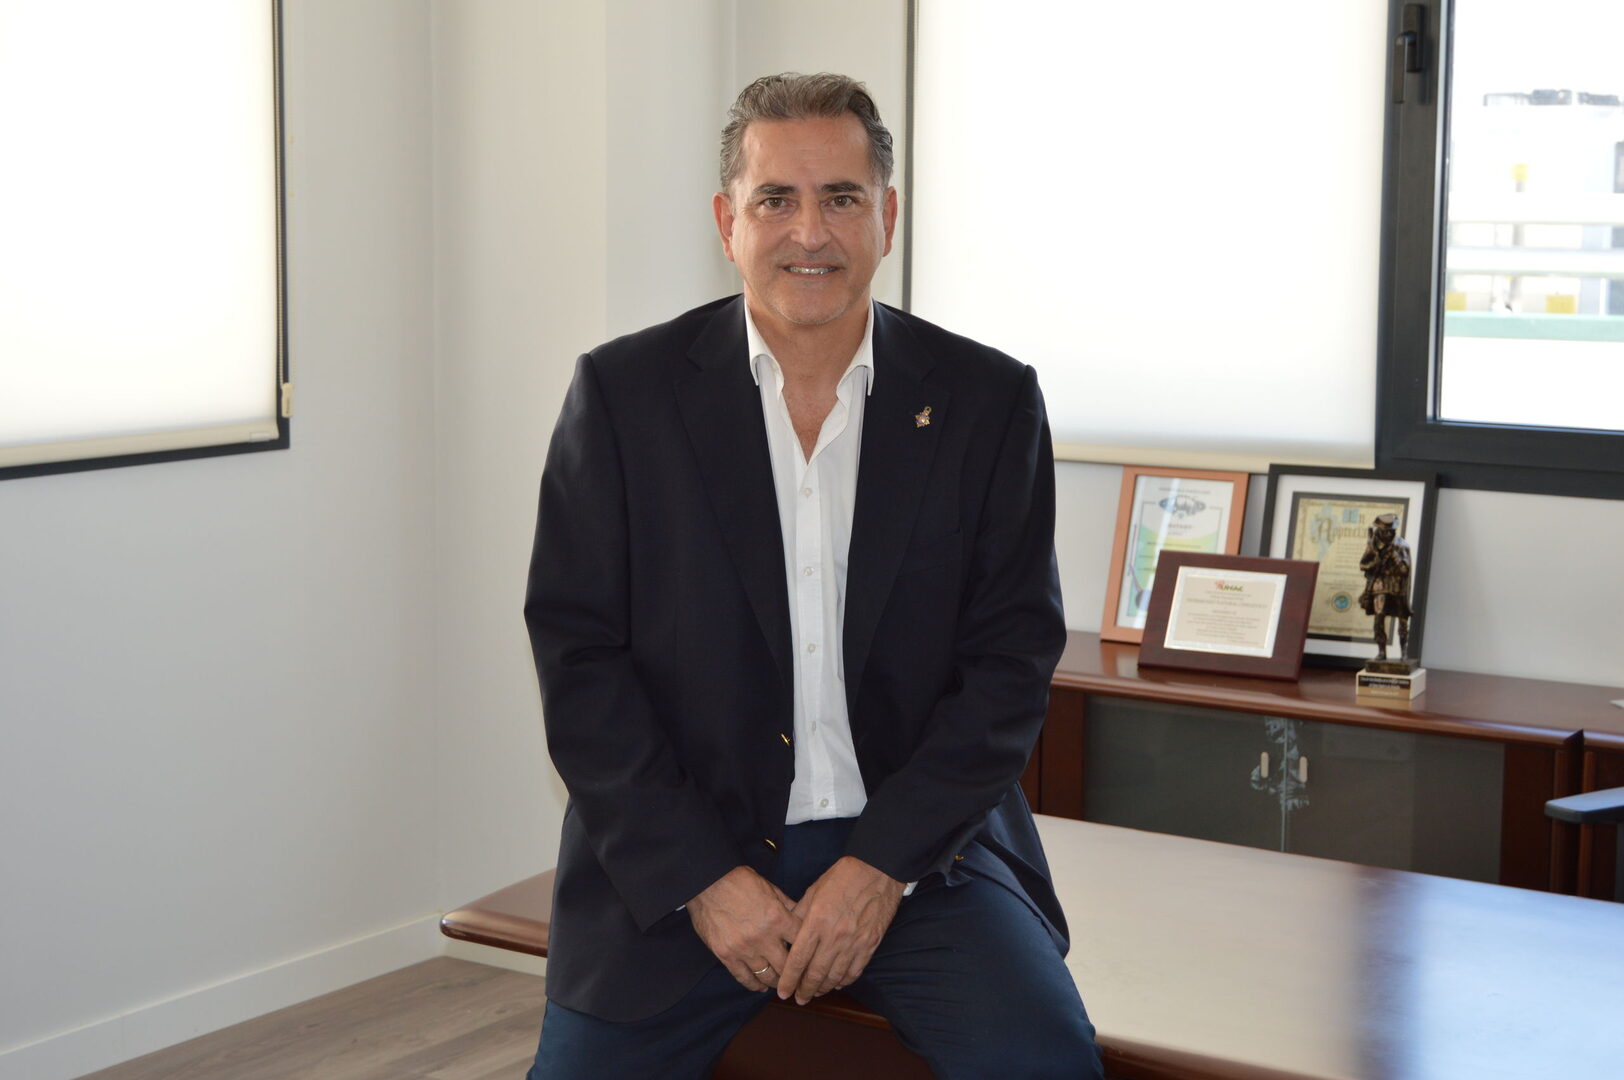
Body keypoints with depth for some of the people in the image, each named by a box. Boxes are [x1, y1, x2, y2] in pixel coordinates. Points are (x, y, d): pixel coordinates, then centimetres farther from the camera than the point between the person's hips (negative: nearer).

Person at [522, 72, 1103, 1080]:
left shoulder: (989, 402, 2)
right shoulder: (623, 393, 0)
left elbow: (1013, 659, 0)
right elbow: (580, 659, -2)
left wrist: (883, 865, -11)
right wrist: (703, 878, -11)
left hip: (916, 846, 0)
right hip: (677, 862, 1)